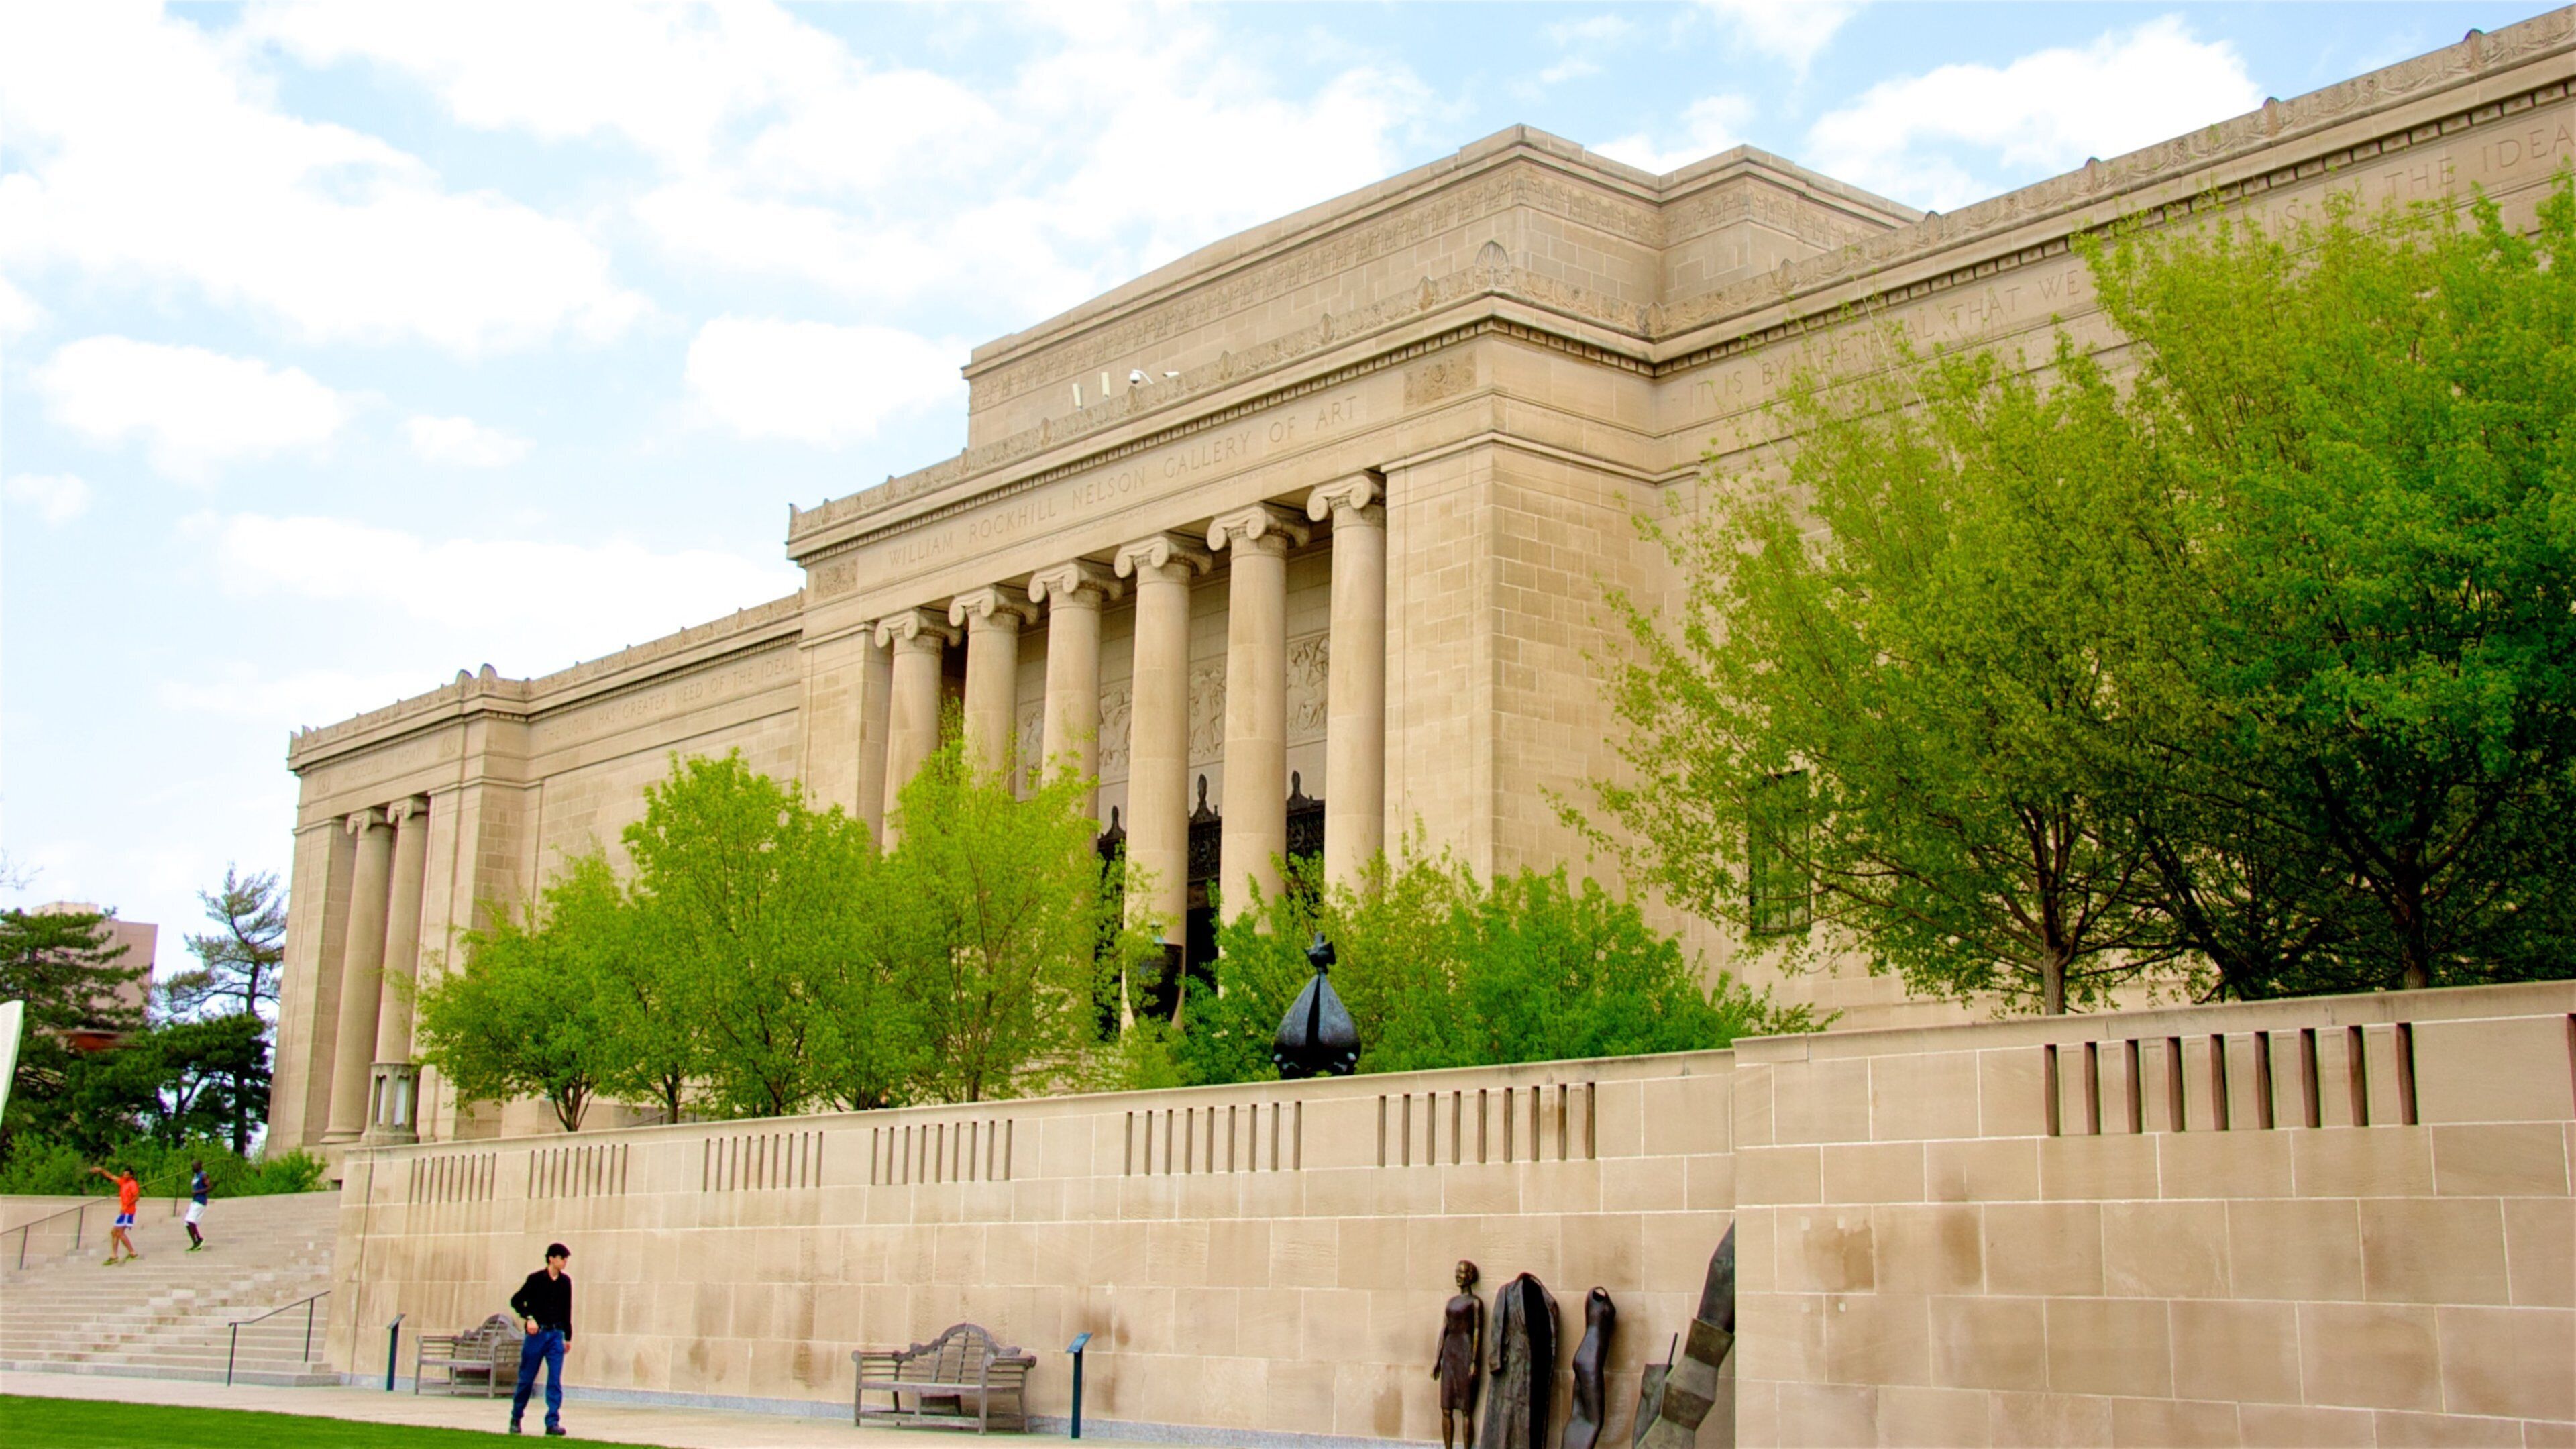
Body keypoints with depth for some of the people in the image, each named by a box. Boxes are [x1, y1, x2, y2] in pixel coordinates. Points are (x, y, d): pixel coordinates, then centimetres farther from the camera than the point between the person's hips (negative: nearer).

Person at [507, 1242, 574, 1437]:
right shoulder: (536, 1279, -6)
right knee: (526, 1379, 5)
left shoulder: (565, 1281, 7)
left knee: (555, 1380, -5)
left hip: (556, 1335, 3)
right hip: (536, 1333, -3)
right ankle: (515, 1418, 22)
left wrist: (568, 1336, 17)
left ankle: (553, 1422, -5)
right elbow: (516, 1301, -1)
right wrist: (528, 1318, -15)